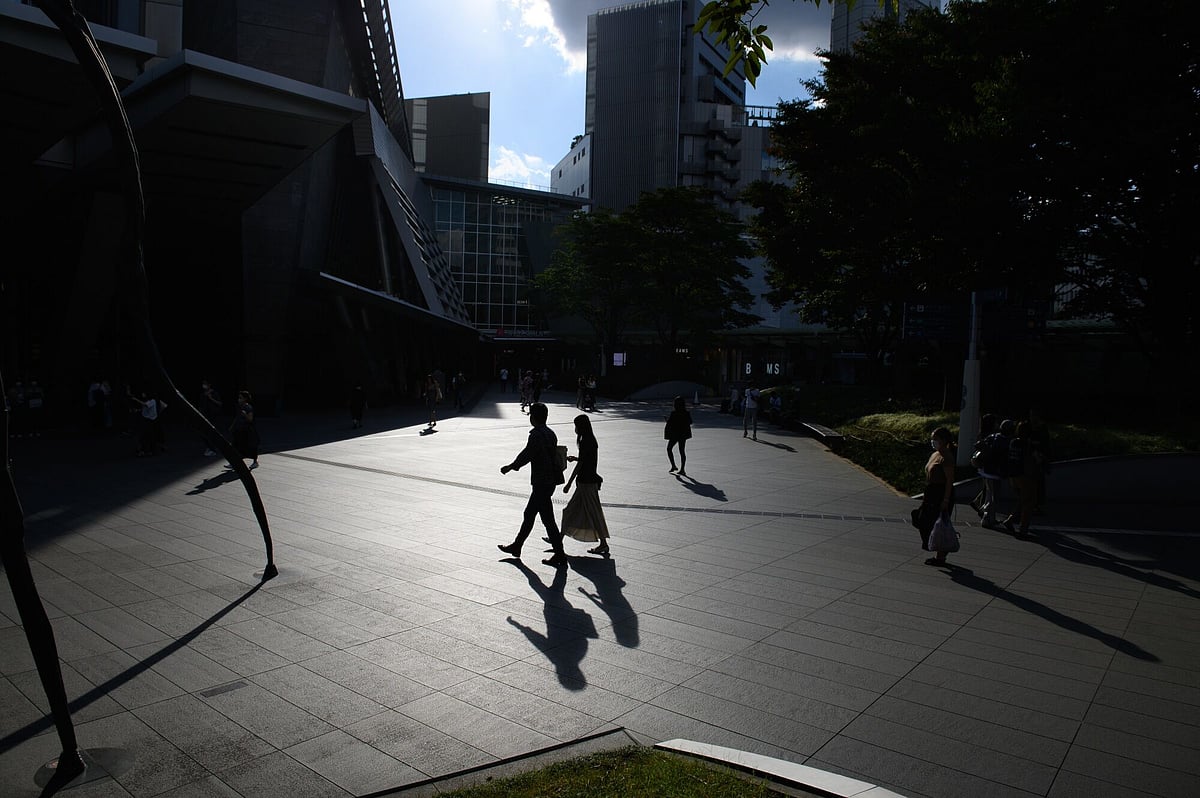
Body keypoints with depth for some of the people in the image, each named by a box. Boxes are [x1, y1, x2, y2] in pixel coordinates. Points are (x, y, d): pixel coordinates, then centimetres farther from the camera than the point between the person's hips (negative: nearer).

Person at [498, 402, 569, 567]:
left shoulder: (536, 434, -16)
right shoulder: (550, 433, 11)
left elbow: (527, 454, -17)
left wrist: (510, 467, -3)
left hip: (541, 483, -9)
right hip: (550, 480, 9)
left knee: (548, 519, -5)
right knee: (529, 514, 18)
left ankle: (560, 555, -2)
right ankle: (516, 546, 28)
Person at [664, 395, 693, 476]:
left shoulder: (673, 413, -18)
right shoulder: (686, 413, -3)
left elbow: (669, 423, -17)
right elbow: (690, 422, 8)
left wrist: (667, 419, 4)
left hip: (674, 434, -5)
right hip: (684, 434, 5)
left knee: (669, 449, 15)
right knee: (682, 451, 10)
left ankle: (673, 466, 10)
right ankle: (682, 469, 8)